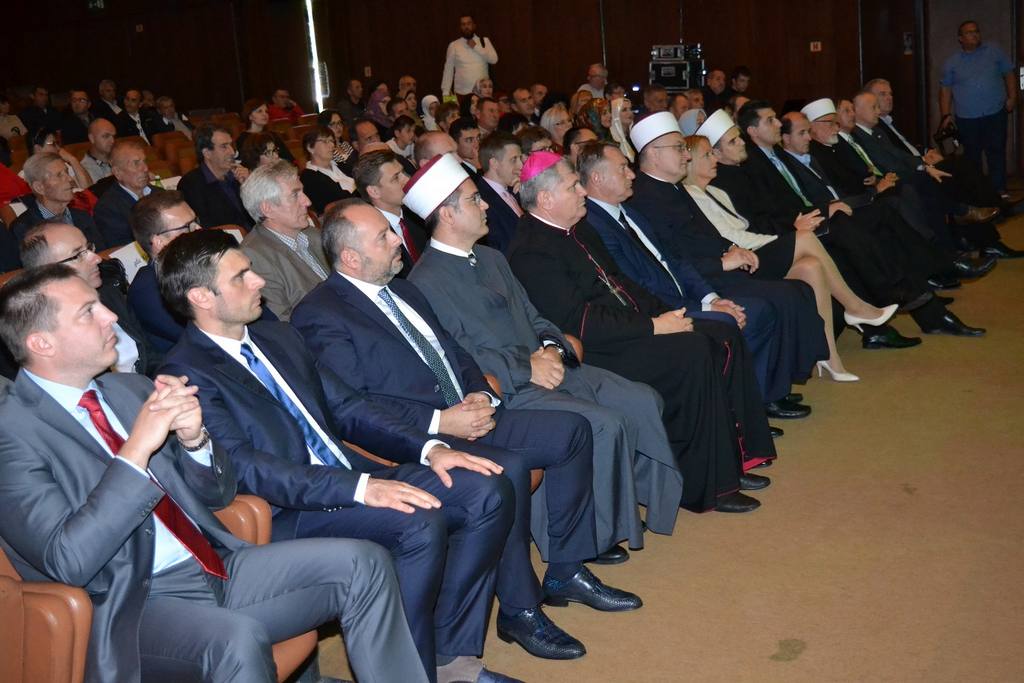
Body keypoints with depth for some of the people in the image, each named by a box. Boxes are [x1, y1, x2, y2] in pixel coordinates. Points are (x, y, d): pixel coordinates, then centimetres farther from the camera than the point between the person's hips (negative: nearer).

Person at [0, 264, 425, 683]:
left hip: (217, 567, 7)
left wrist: (193, 439, -8)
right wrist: (137, 448, -23)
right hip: (133, 604, -6)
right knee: (237, 640, -36)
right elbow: (68, 561, -20)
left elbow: (219, 493, 14)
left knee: (363, 563, -8)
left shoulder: (130, 389, 11)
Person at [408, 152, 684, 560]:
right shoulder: (426, 283, -11)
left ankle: (635, 501, 12)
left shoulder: (490, 259, 17)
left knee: (643, 401, -3)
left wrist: (551, 348, -2)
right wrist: (525, 369, -18)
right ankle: (597, 535, -6)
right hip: (502, 389, -9)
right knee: (604, 424, -24)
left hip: (544, 366, 9)